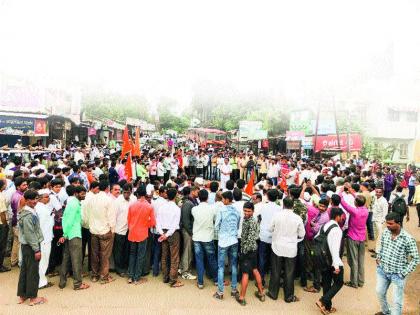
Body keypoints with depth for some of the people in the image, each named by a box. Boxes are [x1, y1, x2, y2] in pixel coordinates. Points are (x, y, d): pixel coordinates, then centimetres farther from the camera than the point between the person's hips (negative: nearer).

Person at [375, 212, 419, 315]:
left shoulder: (408, 239, -21)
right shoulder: (385, 232, -7)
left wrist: (404, 273, -14)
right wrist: (378, 257, 2)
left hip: (397, 274, -5)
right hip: (382, 270, 5)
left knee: (397, 302, 7)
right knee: (380, 293, 21)